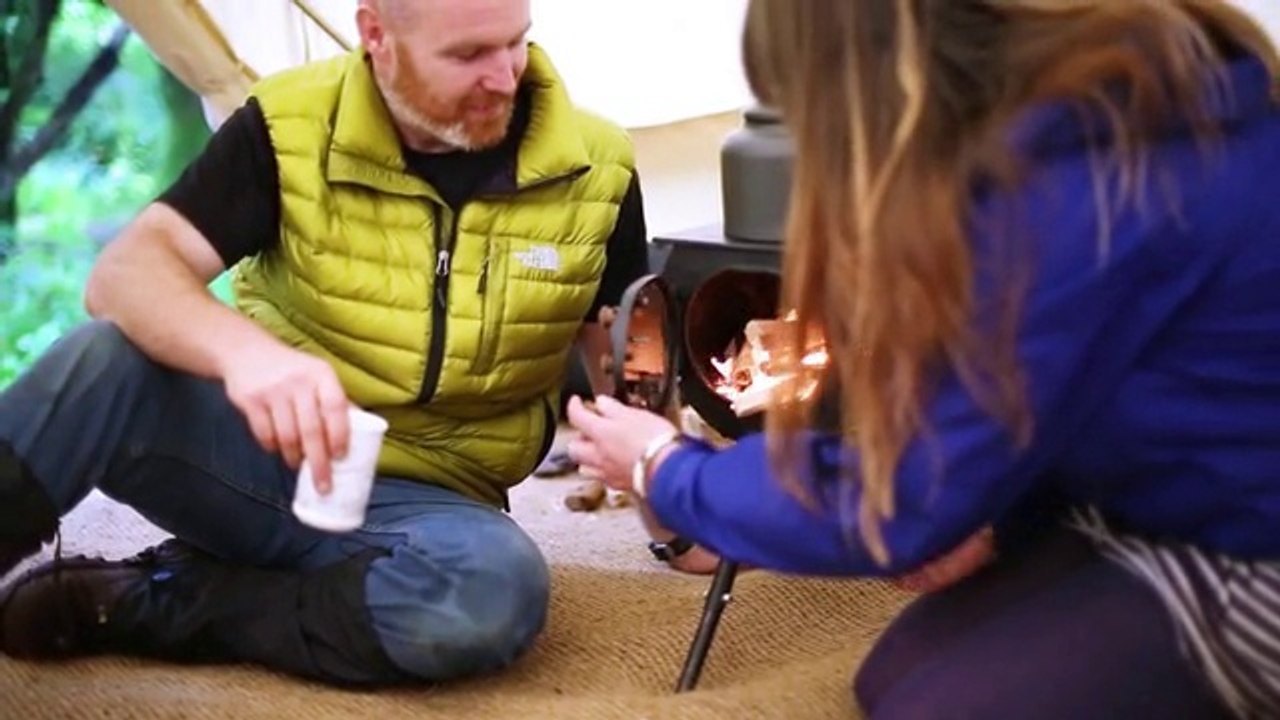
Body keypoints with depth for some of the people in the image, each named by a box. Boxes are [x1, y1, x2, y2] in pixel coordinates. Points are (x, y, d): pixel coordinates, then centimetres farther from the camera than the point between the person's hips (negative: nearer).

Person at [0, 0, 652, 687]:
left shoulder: (595, 168, -5)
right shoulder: (292, 127, -9)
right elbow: (124, 274, -19)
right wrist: (243, 350, -40)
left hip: (416, 502, 1)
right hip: (258, 453, -1)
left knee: (497, 587, -36)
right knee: (105, 358, -32)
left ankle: (141, 604, -19)